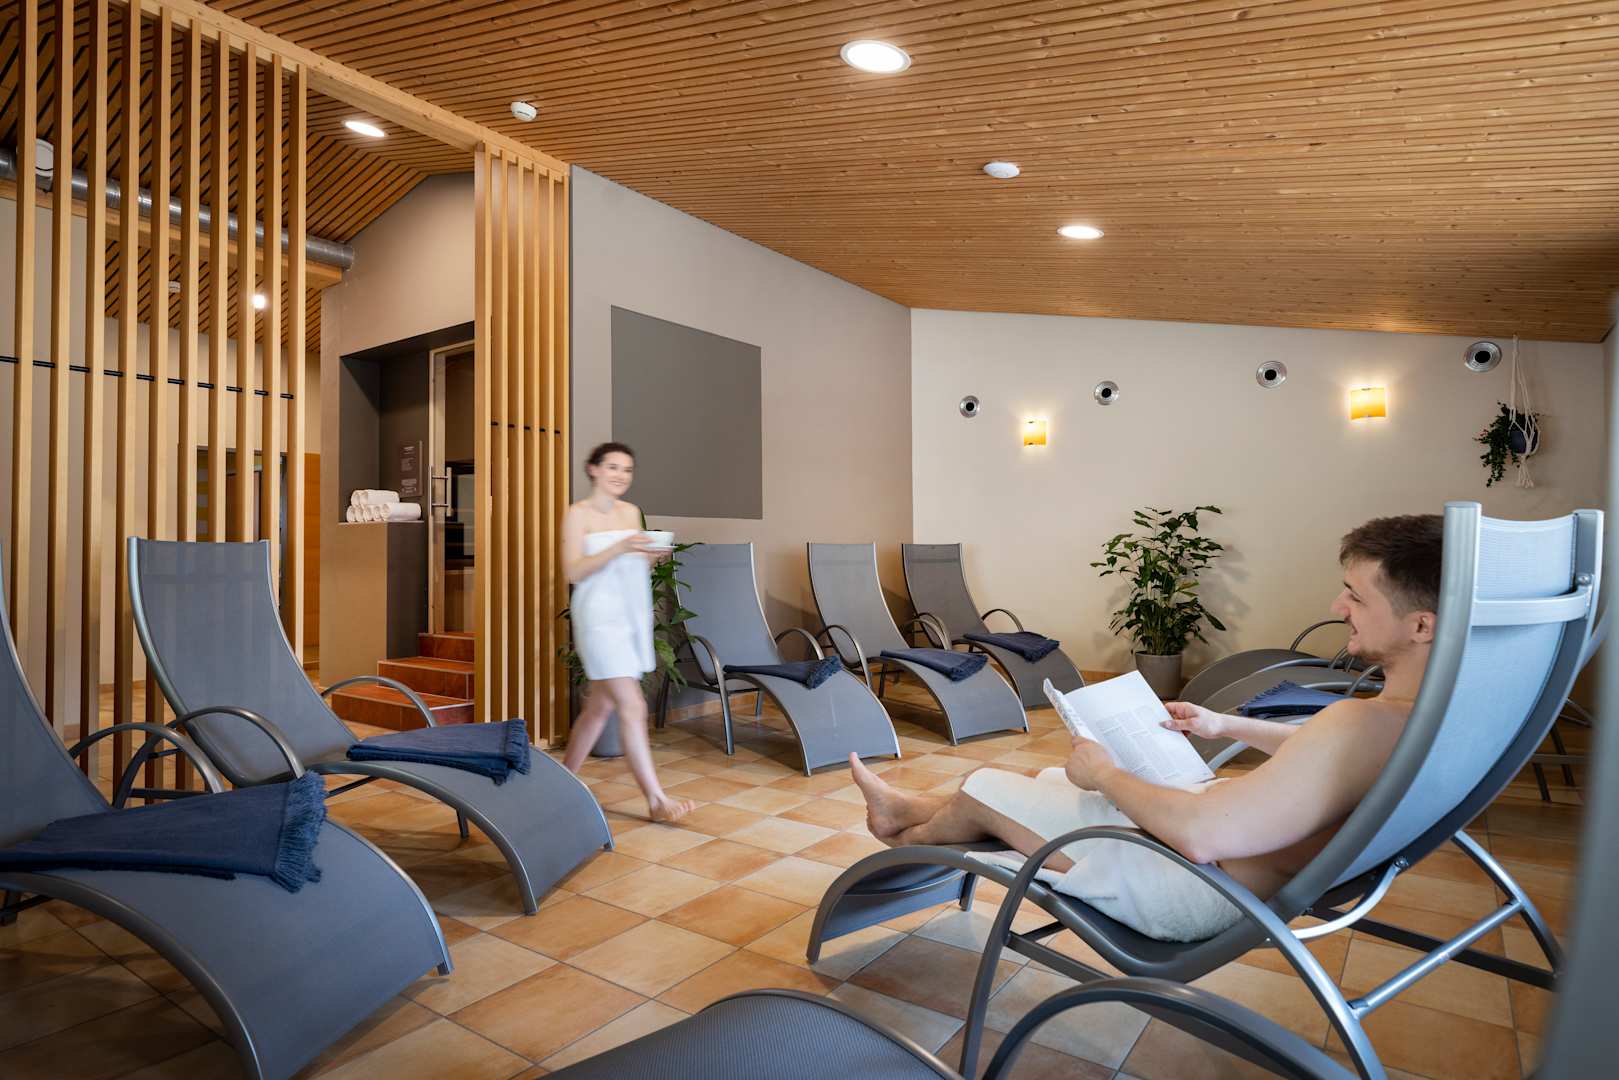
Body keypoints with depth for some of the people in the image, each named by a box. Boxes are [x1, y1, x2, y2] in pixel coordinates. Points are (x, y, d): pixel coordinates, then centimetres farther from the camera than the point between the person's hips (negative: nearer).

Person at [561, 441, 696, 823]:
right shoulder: (579, 513, -6)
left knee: (600, 705, 15)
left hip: (632, 615, 7)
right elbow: (573, 572, -13)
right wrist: (618, 548, -24)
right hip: (599, 616, -7)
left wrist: (652, 555, -5)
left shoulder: (631, 511, 12)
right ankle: (656, 799, -4)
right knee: (632, 707, -10)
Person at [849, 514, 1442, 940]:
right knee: (1040, 778, 20)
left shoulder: (1366, 722, -36)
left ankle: (911, 841, 39)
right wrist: (1228, 726, 16)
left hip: (1205, 889, -9)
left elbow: (1201, 835, -38)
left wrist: (1104, 774, -21)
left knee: (983, 791, 5)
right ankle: (907, 807, 42)